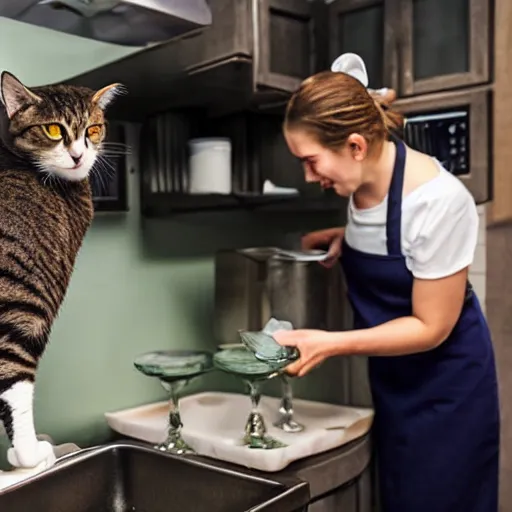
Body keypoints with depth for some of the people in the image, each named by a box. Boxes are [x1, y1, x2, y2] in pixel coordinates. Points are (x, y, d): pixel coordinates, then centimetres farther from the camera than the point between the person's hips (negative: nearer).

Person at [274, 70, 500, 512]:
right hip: (394, 377, 7)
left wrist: (331, 344, -26)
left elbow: (430, 327, -22)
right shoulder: (364, 179, -7)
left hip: (445, 384, -6)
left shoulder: (439, 200, -28)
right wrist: (345, 238, -4)